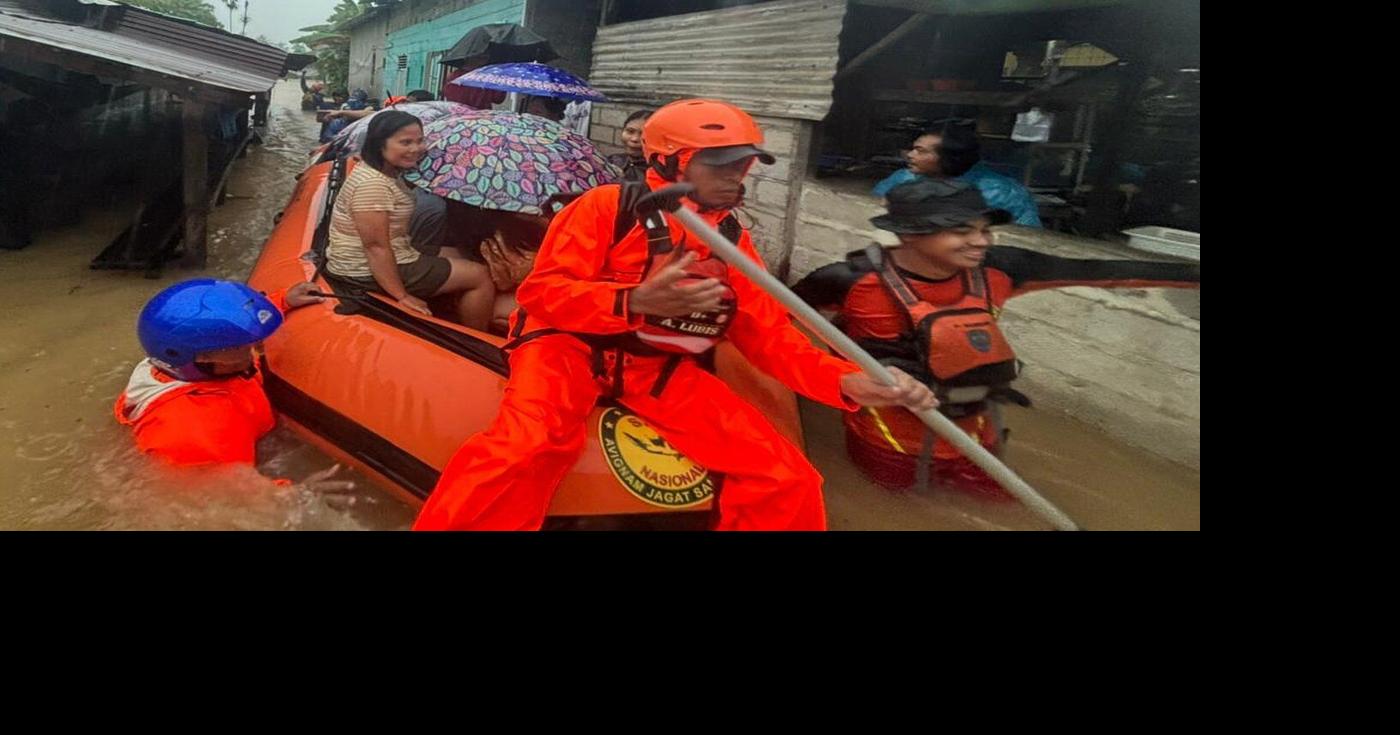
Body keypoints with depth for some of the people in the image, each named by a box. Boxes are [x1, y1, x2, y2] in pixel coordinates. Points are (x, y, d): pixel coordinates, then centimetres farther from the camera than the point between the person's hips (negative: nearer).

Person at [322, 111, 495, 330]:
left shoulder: (388, 172, 6)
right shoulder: (372, 184, -25)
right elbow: (375, 246, -26)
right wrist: (402, 297, -24)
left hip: (388, 261, 11)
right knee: (480, 276, -8)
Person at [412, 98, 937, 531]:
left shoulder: (732, 239, 10)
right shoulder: (608, 205, -5)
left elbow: (768, 334, 5)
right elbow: (541, 290, -12)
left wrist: (845, 381, -14)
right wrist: (635, 302, -31)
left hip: (662, 368, 5)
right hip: (572, 344, -4)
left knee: (785, 478, -8)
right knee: (527, 445, -38)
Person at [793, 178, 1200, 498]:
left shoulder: (995, 271, -13)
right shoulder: (855, 280, -25)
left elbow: (1097, 271, -10)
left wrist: (1191, 273, -10)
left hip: (973, 440, 5)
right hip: (892, 446, -4)